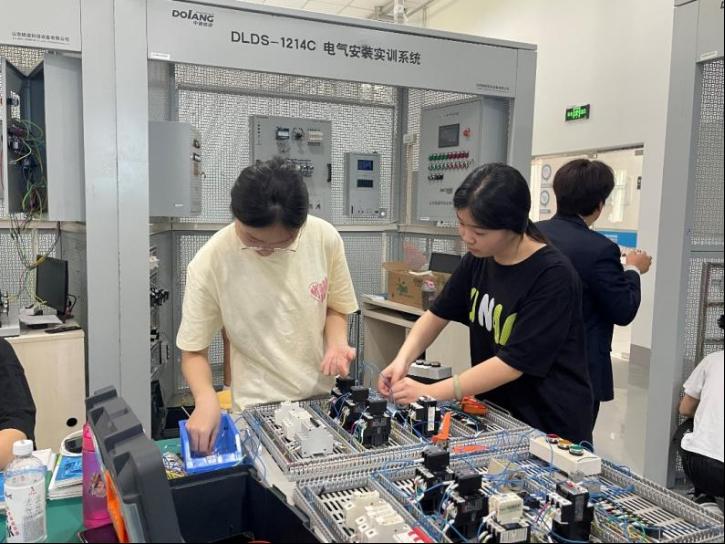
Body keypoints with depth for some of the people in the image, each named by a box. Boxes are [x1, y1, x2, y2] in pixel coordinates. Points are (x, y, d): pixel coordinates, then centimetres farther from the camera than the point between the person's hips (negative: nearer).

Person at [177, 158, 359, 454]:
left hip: (322, 398, 3)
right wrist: (206, 398, -27)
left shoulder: (325, 239, -13)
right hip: (259, 410, -2)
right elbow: (193, 351, -9)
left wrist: (336, 343, -14)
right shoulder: (210, 263, -19)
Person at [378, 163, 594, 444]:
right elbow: (438, 313, 6)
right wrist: (402, 360, -11)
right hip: (496, 414, 6)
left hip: (553, 427, -5)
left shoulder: (553, 277, -24)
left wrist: (430, 393, -24)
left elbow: (512, 363, -25)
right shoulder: (478, 259, -3)